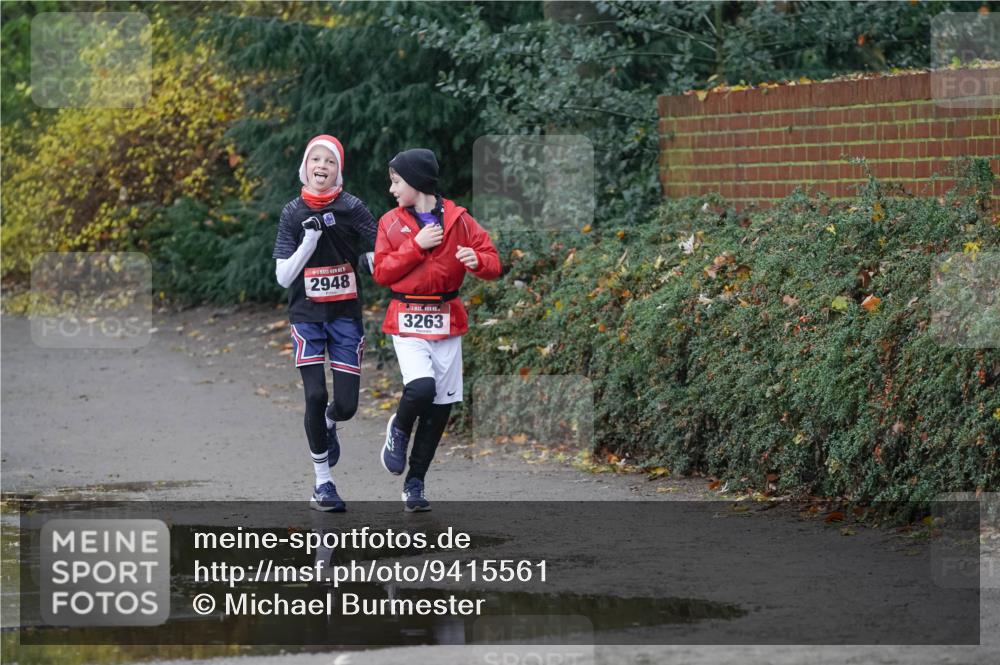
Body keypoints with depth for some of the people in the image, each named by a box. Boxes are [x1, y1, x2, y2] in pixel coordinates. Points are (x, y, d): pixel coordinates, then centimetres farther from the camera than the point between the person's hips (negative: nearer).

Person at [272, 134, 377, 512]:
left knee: (346, 404, -3)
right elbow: (283, 277, -4)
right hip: (307, 316, 0)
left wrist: (369, 262, -26)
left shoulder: (352, 208, -3)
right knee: (315, 396, -11)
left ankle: (328, 425, 36)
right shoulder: (293, 213, 0)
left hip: (345, 315, 0)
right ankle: (322, 483, 3)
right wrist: (310, 238, -14)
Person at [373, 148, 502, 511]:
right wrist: (417, 245, -13)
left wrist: (477, 260, -18)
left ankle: (415, 482, 14)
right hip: (408, 320, -2)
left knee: (441, 404, 2)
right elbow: (381, 271, -3)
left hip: (447, 320, 2)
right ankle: (399, 430, 8)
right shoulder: (391, 222, 4)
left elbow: (493, 263, 4)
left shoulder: (458, 219, 4)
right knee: (421, 387, -25)